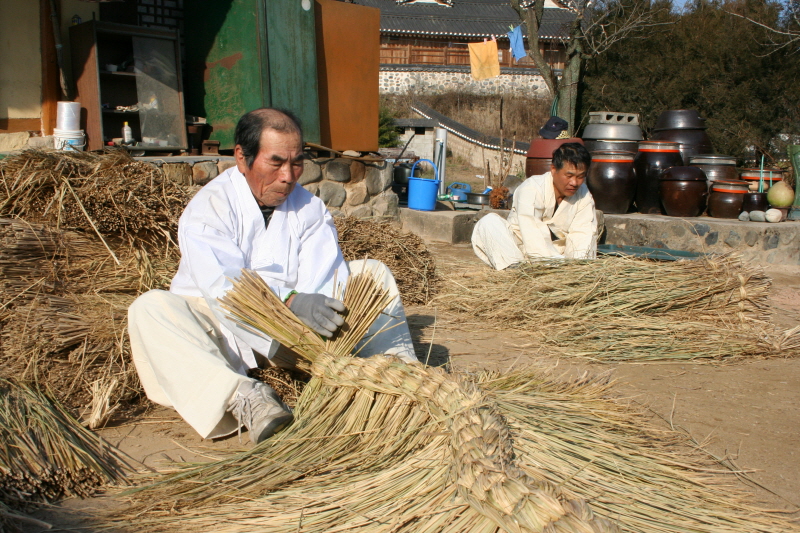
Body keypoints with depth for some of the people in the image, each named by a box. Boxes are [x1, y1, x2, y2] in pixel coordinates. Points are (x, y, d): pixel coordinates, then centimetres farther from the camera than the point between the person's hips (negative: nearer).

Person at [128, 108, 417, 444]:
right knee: (150, 310, -33)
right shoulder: (208, 208, -13)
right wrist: (290, 303, -47)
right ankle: (245, 398, -49)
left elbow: (325, 279, -14)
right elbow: (224, 287, -30)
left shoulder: (309, 208, 1)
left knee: (374, 272, -5)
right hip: (225, 327, -3)